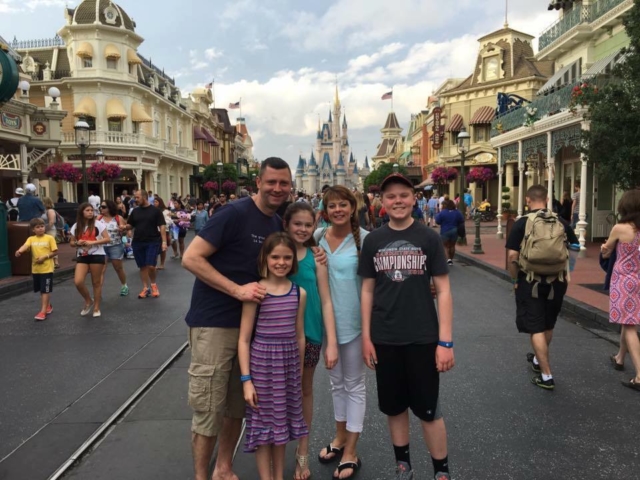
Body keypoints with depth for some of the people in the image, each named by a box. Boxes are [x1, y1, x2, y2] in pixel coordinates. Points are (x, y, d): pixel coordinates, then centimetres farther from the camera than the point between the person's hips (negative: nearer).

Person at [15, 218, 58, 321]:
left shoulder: (50, 238, -5)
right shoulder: (31, 239, 3)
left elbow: (55, 252, -5)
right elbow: (25, 246, -17)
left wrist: (45, 257, -18)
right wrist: (19, 251, -39)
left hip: (47, 268, -5)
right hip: (36, 269, 5)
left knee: (45, 290, -5)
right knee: (41, 290, 16)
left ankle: (43, 311, -5)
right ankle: (48, 306, 34)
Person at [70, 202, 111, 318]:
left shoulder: (98, 224, -4)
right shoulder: (76, 227, 6)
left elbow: (107, 239, -9)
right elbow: (72, 243, 14)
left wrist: (92, 242, -17)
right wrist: (78, 243, -9)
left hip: (97, 256, -3)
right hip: (82, 257, 3)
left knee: (96, 282, 4)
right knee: (78, 282, -11)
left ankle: (96, 308, 18)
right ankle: (88, 301, 15)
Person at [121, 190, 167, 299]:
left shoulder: (155, 210, -4)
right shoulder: (135, 211, 8)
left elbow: (162, 226, -7)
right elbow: (130, 225, 14)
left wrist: (164, 242, -14)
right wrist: (125, 227, -10)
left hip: (153, 242, -4)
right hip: (138, 243, 4)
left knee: (151, 266, -10)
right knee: (142, 266, 8)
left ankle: (153, 284, 16)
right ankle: (146, 288, 18)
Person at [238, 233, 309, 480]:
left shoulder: (299, 293, 0)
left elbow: (299, 335, 8)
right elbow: (244, 339, -10)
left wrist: (299, 371, 12)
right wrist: (246, 379, -13)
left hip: (288, 364, 4)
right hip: (261, 364, -4)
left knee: (282, 422, 17)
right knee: (263, 425, 8)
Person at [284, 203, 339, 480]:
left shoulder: (315, 257, -5)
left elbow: (326, 301, -5)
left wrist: (332, 342, -9)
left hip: (309, 332, 1)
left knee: (305, 389, 15)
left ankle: (302, 451, 32)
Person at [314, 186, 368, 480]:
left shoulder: (364, 239, -11)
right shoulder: (318, 237, 1)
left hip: (353, 321, -4)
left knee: (354, 384, 8)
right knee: (336, 381, 19)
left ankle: (351, 453, 20)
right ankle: (340, 437, 38)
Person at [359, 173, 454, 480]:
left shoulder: (429, 238, -5)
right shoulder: (372, 241, 1)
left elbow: (443, 290, -5)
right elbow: (367, 290, 6)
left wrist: (446, 341, -9)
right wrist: (366, 337, 2)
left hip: (422, 338, -2)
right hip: (384, 339, 2)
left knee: (428, 409, 7)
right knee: (394, 407, 15)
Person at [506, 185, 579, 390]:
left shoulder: (521, 223, -9)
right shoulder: (561, 222, 0)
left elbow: (512, 256, -12)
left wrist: (515, 280, 0)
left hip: (530, 281, -4)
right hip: (556, 281, 4)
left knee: (536, 328, 3)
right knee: (548, 325, 22)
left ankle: (546, 376, 3)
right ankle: (538, 359, 42)